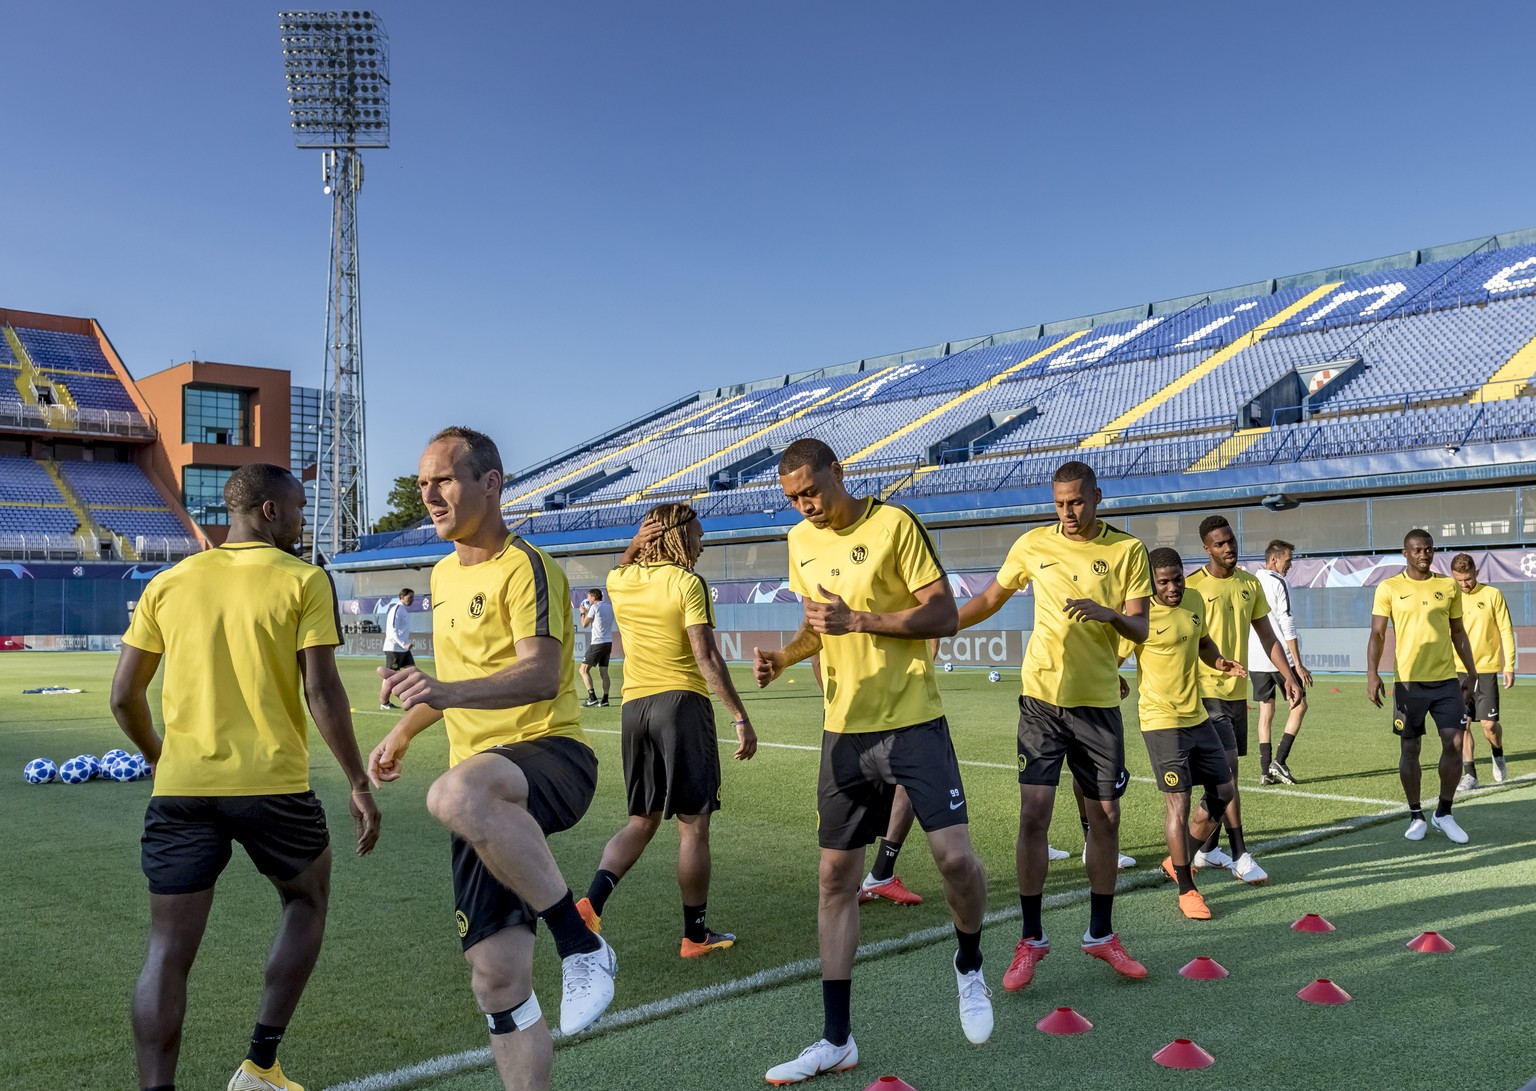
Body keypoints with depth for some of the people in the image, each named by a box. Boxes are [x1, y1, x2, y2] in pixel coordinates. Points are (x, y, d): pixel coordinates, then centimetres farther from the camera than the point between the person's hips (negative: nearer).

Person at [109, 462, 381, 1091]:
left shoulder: (169, 582, 8)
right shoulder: (303, 582, -4)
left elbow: (123, 696, 9)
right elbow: (321, 692, -10)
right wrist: (358, 785, -3)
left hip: (180, 788, 3)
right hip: (272, 785, -2)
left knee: (169, 950, 9)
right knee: (307, 900, 22)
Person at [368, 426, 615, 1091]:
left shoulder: (525, 567, -8)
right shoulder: (444, 575, 18)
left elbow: (543, 675, -22)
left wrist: (448, 692, -35)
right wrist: (402, 734, 35)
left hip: (550, 755, -8)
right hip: (489, 797, 8)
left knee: (455, 795, -41)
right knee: (496, 978, 5)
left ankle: (581, 944, -25)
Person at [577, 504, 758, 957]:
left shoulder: (619, 581, 8)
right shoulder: (687, 583, -8)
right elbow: (706, 657, -15)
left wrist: (632, 548, 14)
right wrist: (740, 717, -13)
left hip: (634, 706, 6)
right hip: (681, 702, -6)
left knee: (641, 822, 16)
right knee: (693, 823, 4)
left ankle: (592, 900, -3)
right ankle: (695, 933, 12)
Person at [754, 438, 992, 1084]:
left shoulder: (894, 525, -11)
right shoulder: (800, 542, 8)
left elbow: (944, 617, -14)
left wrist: (858, 619, -23)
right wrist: (784, 657, 0)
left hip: (912, 721, -5)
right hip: (844, 729, 5)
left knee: (955, 856, -12)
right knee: (835, 876, 6)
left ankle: (969, 968, 22)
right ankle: (836, 1041, 16)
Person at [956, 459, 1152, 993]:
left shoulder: (1127, 550, 0)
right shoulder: (1033, 544, 2)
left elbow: (1141, 629, -2)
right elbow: (989, 599, 14)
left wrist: (1111, 614, -24)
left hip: (1099, 702, 1)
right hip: (1042, 698, -1)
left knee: (1105, 818, 7)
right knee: (1033, 815, -5)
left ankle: (1101, 934, 25)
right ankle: (1031, 939, 8)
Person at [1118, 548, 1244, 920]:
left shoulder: (1195, 602, 4)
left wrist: (1219, 662, 3)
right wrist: (1118, 684, -29)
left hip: (1197, 717, 7)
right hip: (1161, 722, -7)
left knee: (1223, 792, 13)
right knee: (1178, 802, -6)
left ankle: (1178, 861, 30)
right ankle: (1187, 890, 7)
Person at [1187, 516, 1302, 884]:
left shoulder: (1250, 584, 8)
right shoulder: (1193, 586, -9)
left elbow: (1267, 636, 14)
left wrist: (1288, 676, 5)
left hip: (1238, 691, 6)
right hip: (1208, 691, -6)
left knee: (1223, 772, 11)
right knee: (1227, 770, -11)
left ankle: (1207, 849, 22)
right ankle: (1240, 856, -5)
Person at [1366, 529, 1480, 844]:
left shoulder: (1449, 586, 7)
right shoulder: (1389, 588, -2)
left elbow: (1458, 632, 15)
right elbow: (1377, 634, -3)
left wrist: (1471, 672, 11)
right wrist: (1372, 673, -14)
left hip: (1446, 679, 2)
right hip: (1408, 680, -2)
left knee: (1454, 744, -2)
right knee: (1410, 748, 3)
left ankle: (1444, 814, 15)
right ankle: (1416, 816, 17)